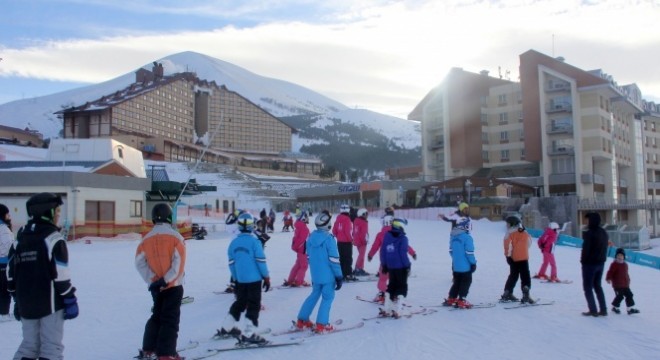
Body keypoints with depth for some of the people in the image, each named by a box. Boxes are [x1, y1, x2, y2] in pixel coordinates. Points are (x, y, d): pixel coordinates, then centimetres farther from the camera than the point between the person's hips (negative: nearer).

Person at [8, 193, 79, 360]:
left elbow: (11, 273, 13)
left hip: (26, 304, 7)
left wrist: (18, 301, 21)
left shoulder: (19, 239, 9)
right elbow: (61, 274, -16)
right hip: (50, 303, -7)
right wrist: (71, 300, -9)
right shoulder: (53, 238, -12)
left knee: (29, 345, 18)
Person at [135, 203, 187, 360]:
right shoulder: (174, 236, -10)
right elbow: (179, 262, -17)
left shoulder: (147, 238, 3)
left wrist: (152, 279, -3)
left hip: (156, 286, 5)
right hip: (173, 285, -5)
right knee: (170, 319, 1)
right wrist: (166, 279, -15)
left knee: (157, 316, 20)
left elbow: (139, 262, -1)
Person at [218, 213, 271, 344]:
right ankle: (249, 334, -3)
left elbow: (231, 263, 8)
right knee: (254, 305, 1)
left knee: (240, 302, 22)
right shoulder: (254, 241, -13)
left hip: (240, 279, 6)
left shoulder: (234, 242, 3)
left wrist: (235, 278, 19)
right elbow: (261, 261, -12)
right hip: (254, 279, -6)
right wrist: (266, 277, -3)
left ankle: (227, 328, 29)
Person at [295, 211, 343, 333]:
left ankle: (302, 321, 21)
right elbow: (334, 259, -16)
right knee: (328, 297, 5)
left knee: (314, 295, 19)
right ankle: (321, 325, 3)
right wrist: (339, 276, -9)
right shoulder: (329, 238, -17)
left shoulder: (311, 237, 4)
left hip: (315, 274, 7)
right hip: (328, 275, -6)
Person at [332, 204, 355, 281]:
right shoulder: (347, 219, -16)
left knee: (342, 258, 13)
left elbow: (334, 231, 7)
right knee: (348, 259, -1)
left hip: (339, 242, 7)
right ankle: (348, 275, -4)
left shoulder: (338, 219, 4)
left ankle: (342, 274, 18)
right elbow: (348, 231, -22)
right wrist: (351, 239, -9)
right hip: (347, 242, -6)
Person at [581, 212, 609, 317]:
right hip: (601, 263, 8)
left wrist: (583, 260, -4)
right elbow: (605, 247, 11)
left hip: (590, 263, -8)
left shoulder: (589, 233, -20)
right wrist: (602, 259, 16)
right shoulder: (604, 232, 7)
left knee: (588, 287, 3)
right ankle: (603, 310, 16)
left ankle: (593, 310, 2)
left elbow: (586, 249, -19)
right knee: (597, 286, 18)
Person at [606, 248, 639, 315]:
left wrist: (628, 280, 25)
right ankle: (615, 307, 12)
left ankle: (630, 308, 17)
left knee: (629, 294, 9)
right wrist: (608, 278, -28)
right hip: (617, 285, -8)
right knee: (620, 296, -7)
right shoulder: (614, 264, -11)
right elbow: (610, 272, -17)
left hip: (625, 285, 8)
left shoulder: (625, 264, 12)